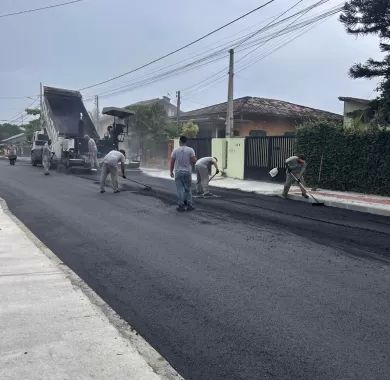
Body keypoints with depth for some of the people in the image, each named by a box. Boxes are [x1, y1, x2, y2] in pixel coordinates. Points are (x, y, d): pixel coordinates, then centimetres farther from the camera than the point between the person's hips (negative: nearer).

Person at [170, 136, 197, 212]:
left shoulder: (175, 150, -3)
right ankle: (189, 205, 11)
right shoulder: (190, 150, -5)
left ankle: (181, 206, 3)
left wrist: (171, 172, 8)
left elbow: (172, 162, -2)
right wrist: (195, 159, 13)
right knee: (188, 189, 11)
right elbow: (194, 160, -12)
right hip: (187, 172, 0)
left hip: (178, 172, 0)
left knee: (180, 189, 4)